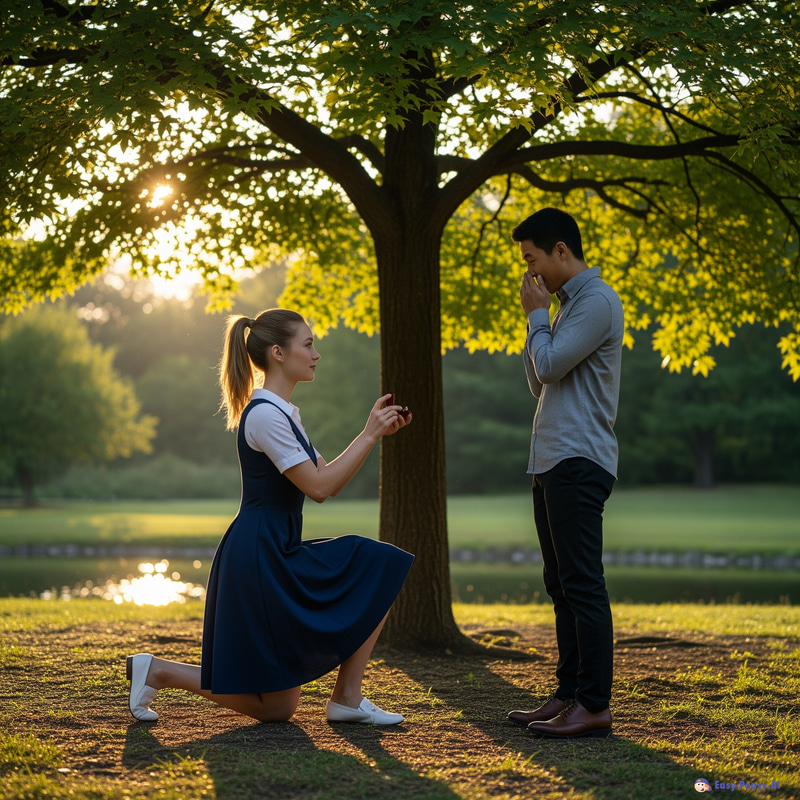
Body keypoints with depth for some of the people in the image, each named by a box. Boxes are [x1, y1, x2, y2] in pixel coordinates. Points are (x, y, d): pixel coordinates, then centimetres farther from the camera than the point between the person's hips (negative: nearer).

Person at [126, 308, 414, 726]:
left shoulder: (282, 413, 15)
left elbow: (325, 477, 14)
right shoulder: (265, 415, -18)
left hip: (280, 551, 10)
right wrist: (369, 435, -14)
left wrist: (376, 432, 7)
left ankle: (347, 697, 4)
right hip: (259, 555, -10)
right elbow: (319, 487, -18)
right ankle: (157, 671, 6)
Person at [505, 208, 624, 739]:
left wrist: (537, 316, 0)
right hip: (553, 462, 10)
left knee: (583, 584, -11)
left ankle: (595, 705, -10)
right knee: (562, 585, 10)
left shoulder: (597, 302, -9)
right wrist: (538, 317, 12)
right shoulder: (570, 304, 23)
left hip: (579, 461, -10)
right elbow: (539, 383, 22)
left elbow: (550, 366, -15)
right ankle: (569, 694, 15)